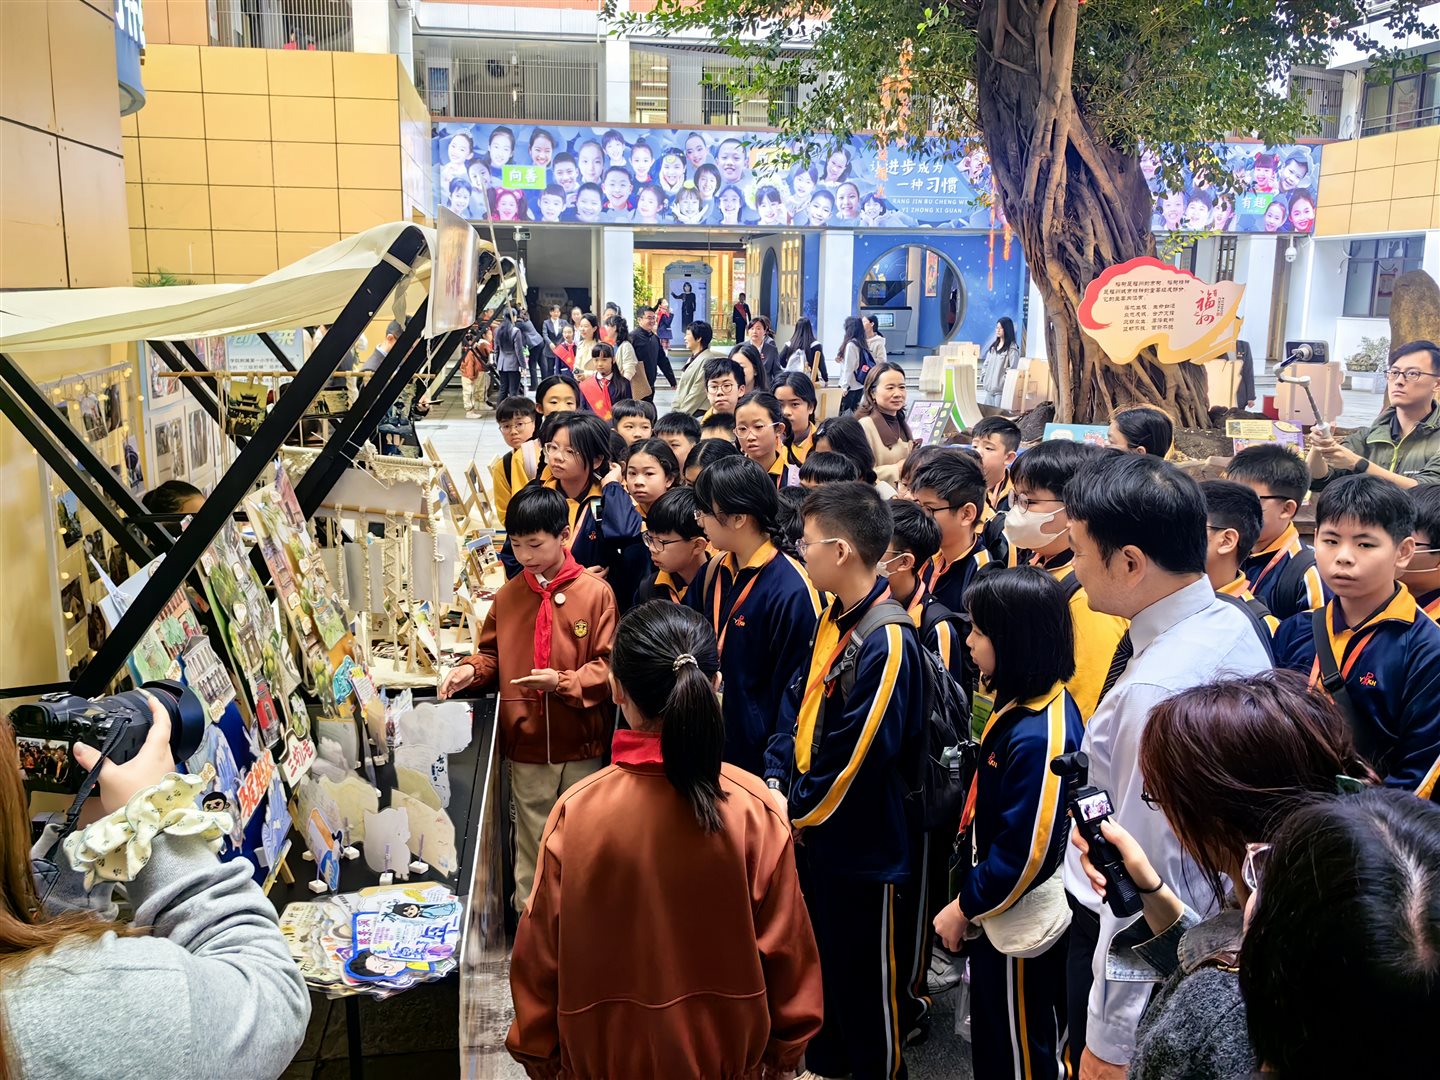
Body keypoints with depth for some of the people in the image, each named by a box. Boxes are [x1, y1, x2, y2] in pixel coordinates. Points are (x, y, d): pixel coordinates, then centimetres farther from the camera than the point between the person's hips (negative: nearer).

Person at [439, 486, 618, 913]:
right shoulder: (508, 596, 5)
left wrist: (562, 682, -21)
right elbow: (494, 655, 16)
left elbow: (608, 666, -8)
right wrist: (470, 670, -4)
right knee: (531, 841, 11)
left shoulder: (595, 592, -7)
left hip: (580, 746, -2)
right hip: (526, 746, 2)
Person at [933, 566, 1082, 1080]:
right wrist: (971, 896, 12)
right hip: (999, 914, 9)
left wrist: (964, 907, -13)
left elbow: (1025, 852, -26)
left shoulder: (1038, 737, -30)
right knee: (994, 1037, 25)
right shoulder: (1026, 703, -1)